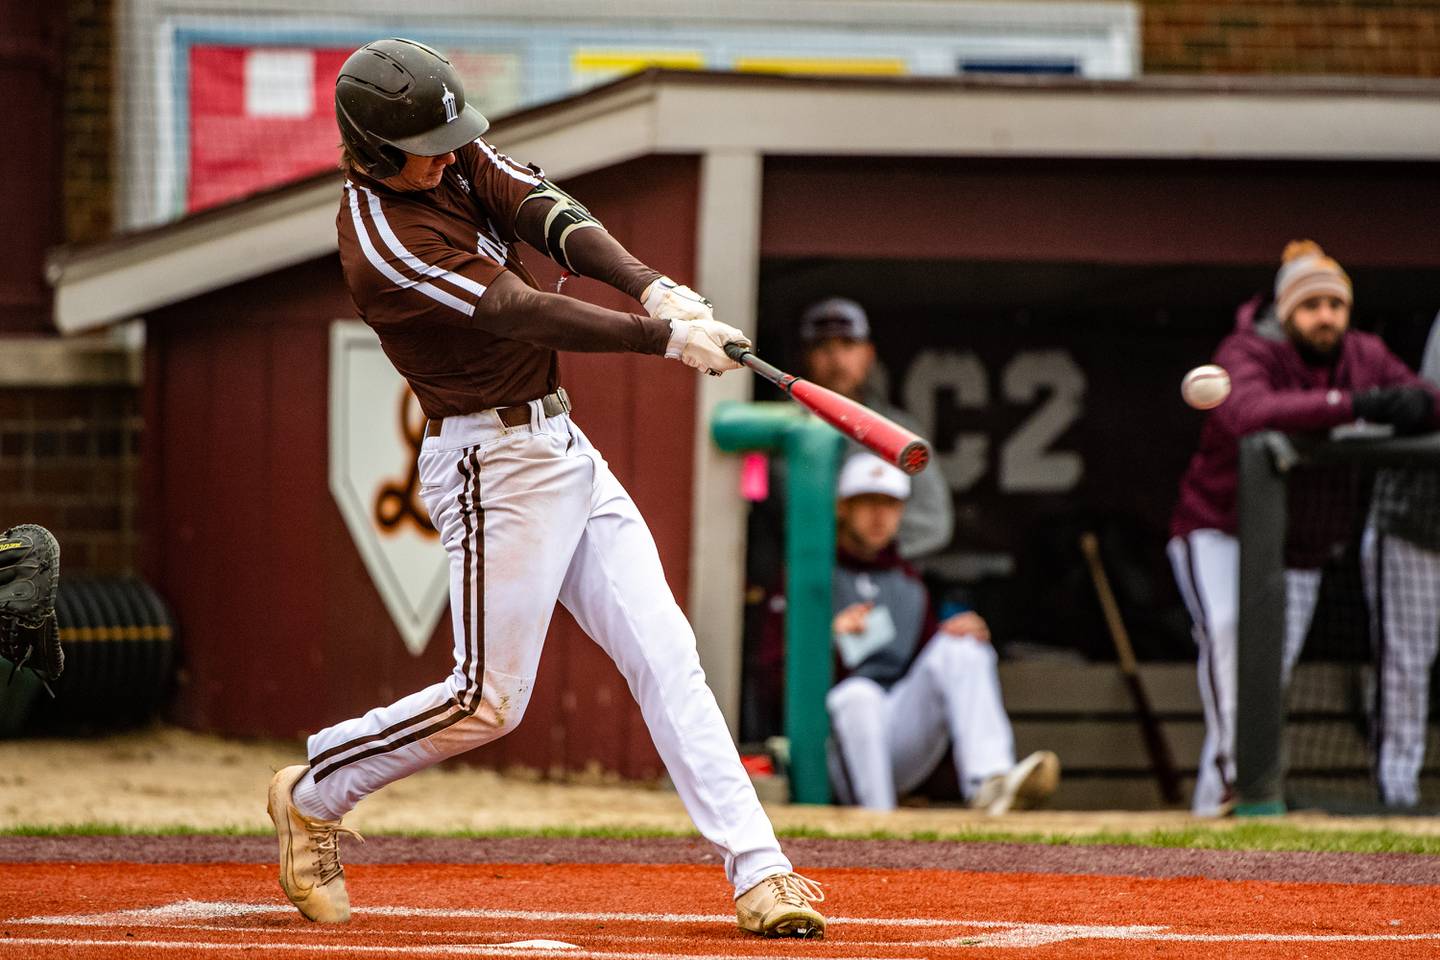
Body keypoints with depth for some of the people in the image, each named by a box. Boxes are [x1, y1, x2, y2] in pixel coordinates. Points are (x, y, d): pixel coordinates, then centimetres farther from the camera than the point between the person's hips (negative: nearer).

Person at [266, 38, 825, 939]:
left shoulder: (458, 158, 3)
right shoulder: (381, 238, -21)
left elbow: (551, 216, -11)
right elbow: (524, 316, -24)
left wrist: (654, 286, -27)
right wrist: (667, 338, -26)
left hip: (562, 448, 8)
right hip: (495, 466, -8)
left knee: (666, 655, 0)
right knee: (488, 703, -4)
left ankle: (757, 869, -3)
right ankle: (313, 794, 18)